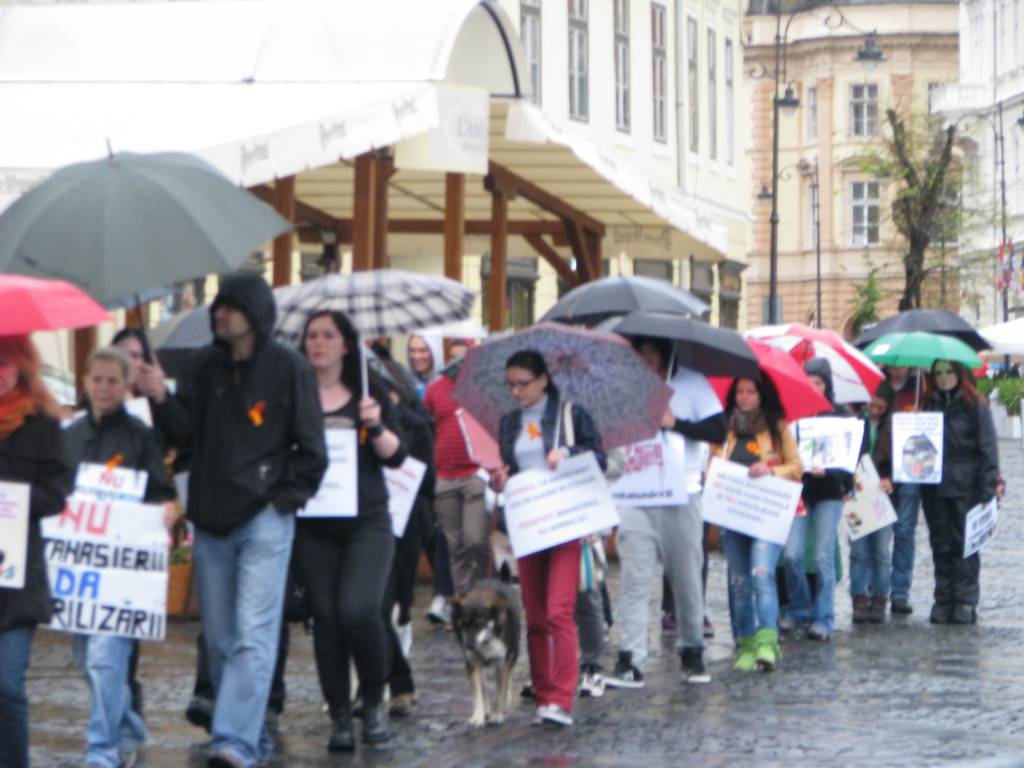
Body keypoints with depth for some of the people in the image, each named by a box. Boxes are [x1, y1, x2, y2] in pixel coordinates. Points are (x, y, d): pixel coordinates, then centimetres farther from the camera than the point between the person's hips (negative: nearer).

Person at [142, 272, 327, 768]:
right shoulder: (206, 365, 9)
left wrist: (283, 497, -5)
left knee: (253, 635, -12)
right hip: (211, 522, 6)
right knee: (220, 638, 9)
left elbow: (311, 450, -1)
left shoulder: (290, 370, -4)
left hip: (264, 519, -6)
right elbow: (190, 428, 5)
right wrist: (162, 400, -11)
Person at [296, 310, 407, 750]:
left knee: (358, 610, -18)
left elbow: (395, 457, 2)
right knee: (325, 616, 1)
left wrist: (376, 427, -15)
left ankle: (374, 698, 4)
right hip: (313, 527, 1)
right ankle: (341, 718, 9)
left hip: (366, 522, -1)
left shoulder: (369, 395, 6)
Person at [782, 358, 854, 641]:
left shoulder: (842, 415, 0)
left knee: (824, 556, -3)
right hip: (799, 490, 2)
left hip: (830, 492, -2)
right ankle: (799, 610, 14)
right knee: (792, 554, -6)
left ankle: (823, 619, 5)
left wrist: (827, 470, -22)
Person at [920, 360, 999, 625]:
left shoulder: (975, 405, -1)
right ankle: (943, 600, 13)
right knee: (941, 546, 7)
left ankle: (966, 601, 3)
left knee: (965, 544, -2)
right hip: (934, 488, 4)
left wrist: (987, 488, -9)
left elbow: (988, 447, -3)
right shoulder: (930, 405, 13)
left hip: (965, 487, -4)